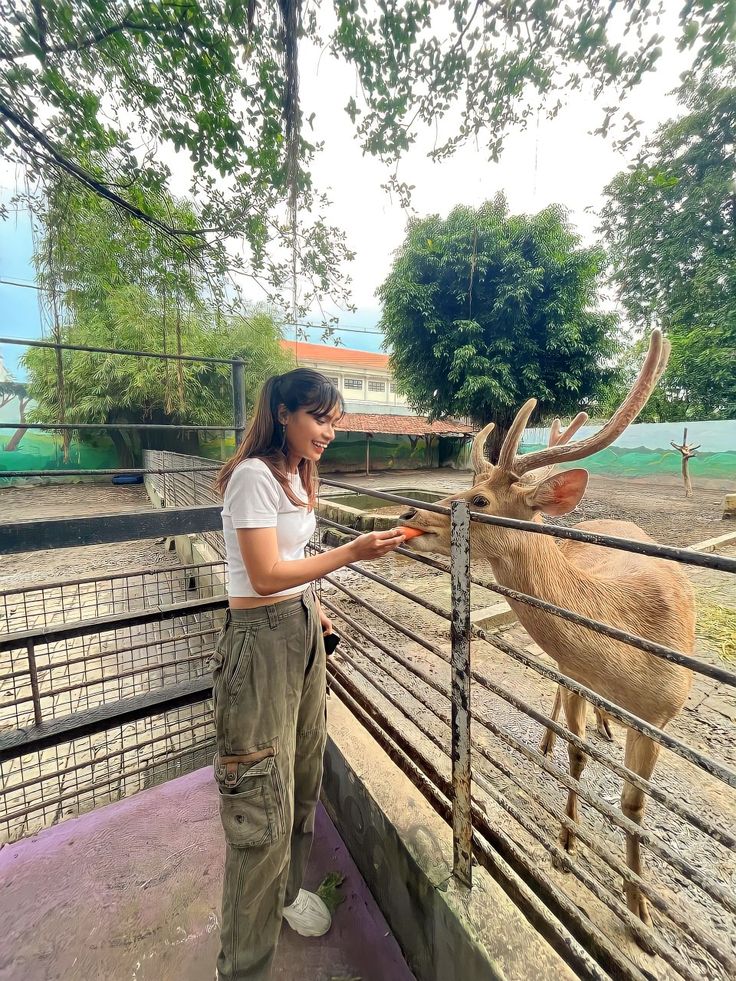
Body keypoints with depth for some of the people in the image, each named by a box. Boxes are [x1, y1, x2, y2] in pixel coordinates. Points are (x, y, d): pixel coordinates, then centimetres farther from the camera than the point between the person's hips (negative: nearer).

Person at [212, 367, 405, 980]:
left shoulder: (296, 474, 11)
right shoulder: (253, 475, -16)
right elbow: (265, 575, -20)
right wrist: (351, 553, -21)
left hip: (304, 629, 8)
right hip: (262, 637, -8)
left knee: (303, 774, 21)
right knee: (263, 801, 4)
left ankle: (288, 889, 47)